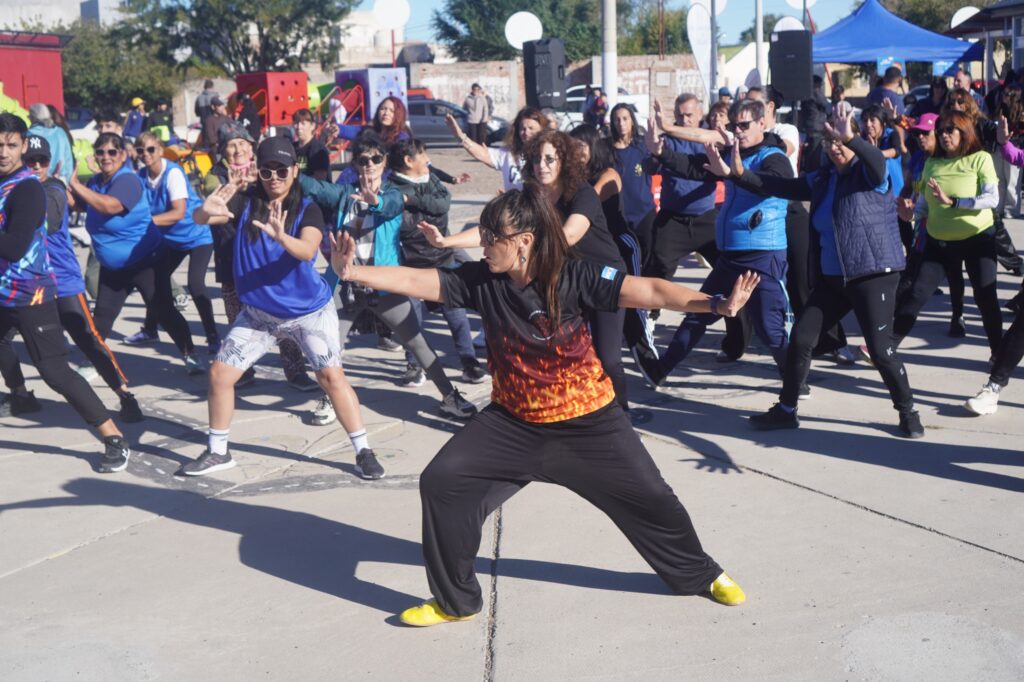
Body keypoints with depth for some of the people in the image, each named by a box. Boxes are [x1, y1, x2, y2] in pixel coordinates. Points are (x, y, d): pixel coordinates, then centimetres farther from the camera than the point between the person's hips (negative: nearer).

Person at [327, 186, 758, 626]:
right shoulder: (480, 281, -12)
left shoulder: (573, 277, -22)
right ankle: (455, 601, 11)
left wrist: (716, 304, -42)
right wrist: (353, 273, -29)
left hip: (588, 422, -3)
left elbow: (650, 291, -30)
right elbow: (416, 281, -15)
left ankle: (699, 574, 37)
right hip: (513, 423, 3)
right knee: (441, 483, -8)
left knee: (647, 496, 4)